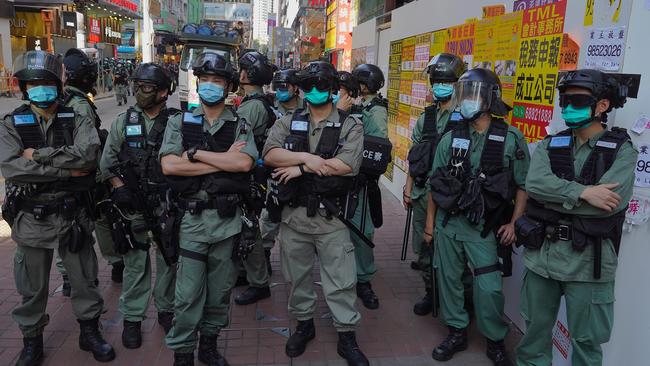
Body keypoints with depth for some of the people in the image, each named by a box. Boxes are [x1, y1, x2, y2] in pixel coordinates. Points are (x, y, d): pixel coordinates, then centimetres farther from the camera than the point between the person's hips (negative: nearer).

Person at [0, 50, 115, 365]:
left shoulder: (78, 122, -2)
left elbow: (88, 155, -23)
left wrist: (39, 155, -20)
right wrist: (66, 170, -21)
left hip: (72, 217, 0)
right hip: (31, 220, 0)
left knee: (84, 280, 13)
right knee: (32, 288, 15)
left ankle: (90, 332, 33)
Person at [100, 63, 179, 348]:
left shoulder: (177, 122, -2)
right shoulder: (123, 121, 3)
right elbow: (107, 161, 4)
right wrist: (120, 187, -7)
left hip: (167, 205, 0)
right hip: (132, 205, 1)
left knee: (168, 260, 11)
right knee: (135, 263, 8)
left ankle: (166, 309, 29)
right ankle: (132, 318, 21)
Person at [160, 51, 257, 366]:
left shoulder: (241, 127, 4)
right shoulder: (180, 123, 4)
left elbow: (245, 163, -15)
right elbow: (169, 165, -12)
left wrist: (195, 153, -13)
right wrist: (224, 160, -14)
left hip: (228, 220, 1)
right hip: (193, 218, -1)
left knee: (220, 289, 13)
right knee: (188, 293, 3)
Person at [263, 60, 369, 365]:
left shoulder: (350, 126, -1)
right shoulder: (288, 123, 7)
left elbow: (347, 165, -17)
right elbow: (270, 155, -8)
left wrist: (300, 168, -14)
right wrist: (306, 157, -20)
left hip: (330, 216, -2)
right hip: (293, 214, 3)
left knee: (341, 280, 4)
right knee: (297, 275, 17)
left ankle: (347, 337, 21)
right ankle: (304, 324, 38)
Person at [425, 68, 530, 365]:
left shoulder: (511, 139, -6)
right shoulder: (451, 138, 2)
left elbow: (523, 186, -2)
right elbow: (435, 183, 7)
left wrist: (513, 223, -8)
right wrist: (429, 221, 7)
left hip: (484, 227, -3)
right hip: (448, 222, 3)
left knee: (489, 287, -3)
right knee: (448, 279, 11)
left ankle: (495, 341, 22)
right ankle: (457, 333, 30)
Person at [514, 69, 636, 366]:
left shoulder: (622, 150, -4)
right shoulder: (549, 145, 6)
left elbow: (611, 201, -19)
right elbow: (535, 183, -12)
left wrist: (552, 196, -13)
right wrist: (582, 192, -23)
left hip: (588, 262, -3)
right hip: (541, 255, 3)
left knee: (587, 340, 12)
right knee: (536, 328, 18)